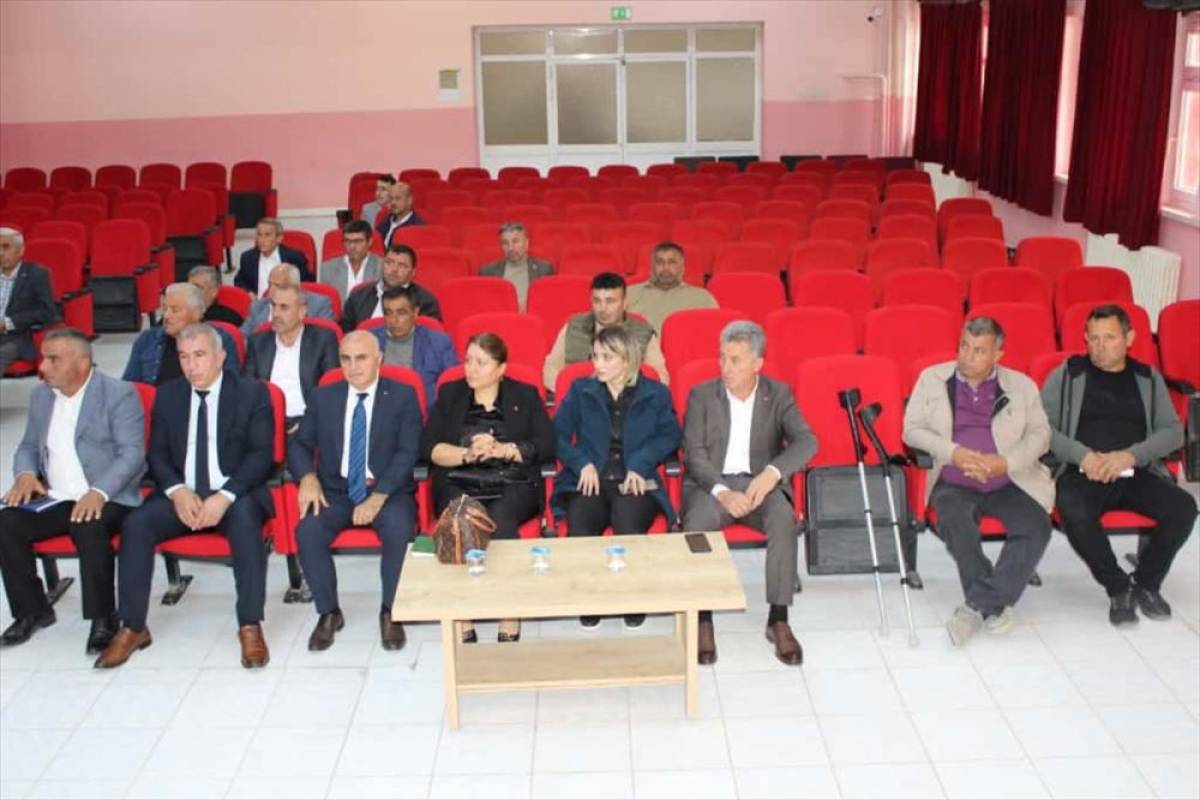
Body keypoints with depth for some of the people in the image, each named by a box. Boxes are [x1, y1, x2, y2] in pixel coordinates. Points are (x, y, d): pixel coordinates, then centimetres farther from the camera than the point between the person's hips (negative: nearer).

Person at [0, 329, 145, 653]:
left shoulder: (119, 394, -6)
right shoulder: (41, 395, 14)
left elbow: (132, 453, -14)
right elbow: (28, 446, 22)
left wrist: (99, 492, -29)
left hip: (105, 499, -6)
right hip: (53, 499, 6)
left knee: (89, 528, -36)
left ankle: (103, 617, -17)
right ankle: (32, 610, 0)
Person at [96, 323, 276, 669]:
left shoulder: (252, 392, 0)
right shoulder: (167, 395, 11)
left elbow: (261, 455, -7)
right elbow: (157, 455, 8)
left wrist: (225, 496, -21)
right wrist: (177, 490, -13)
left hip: (236, 495, -3)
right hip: (182, 494, 4)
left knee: (245, 517, -35)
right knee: (136, 523, -23)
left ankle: (250, 627, -27)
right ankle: (132, 627, -10)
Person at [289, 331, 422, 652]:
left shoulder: (402, 396, 2)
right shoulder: (323, 397, 11)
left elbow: (407, 452, -8)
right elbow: (299, 445, 11)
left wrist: (378, 497, -21)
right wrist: (308, 477, -12)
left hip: (387, 490, -2)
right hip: (336, 491, 2)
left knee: (399, 530, -33)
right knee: (308, 530, -27)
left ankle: (390, 613, -10)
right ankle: (328, 613, -6)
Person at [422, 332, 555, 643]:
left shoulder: (525, 395, 14)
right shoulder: (450, 394, 17)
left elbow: (546, 445, 3)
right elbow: (428, 447, 7)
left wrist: (503, 450, -10)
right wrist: (467, 454, -10)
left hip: (513, 485, -1)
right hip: (458, 483, 1)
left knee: (500, 522, -34)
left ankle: (510, 621, -31)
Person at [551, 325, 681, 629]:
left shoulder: (655, 393, 14)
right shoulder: (581, 390, 16)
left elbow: (670, 435, 6)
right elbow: (558, 434, 10)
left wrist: (640, 465, -11)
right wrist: (582, 463, -8)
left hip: (635, 482, -1)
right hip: (590, 481, 1)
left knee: (628, 522, -36)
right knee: (579, 522, -33)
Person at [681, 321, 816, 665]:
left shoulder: (779, 394, 5)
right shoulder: (701, 395, 4)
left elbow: (806, 441, -8)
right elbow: (694, 454, -5)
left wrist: (773, 471, -28)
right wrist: (722, 492, -23)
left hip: (760, 482, 1)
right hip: (711, 484, 0)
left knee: (784, 518, -33)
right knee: (697, 522, -34)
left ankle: (778, 619, -24)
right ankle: (702, 621, -25)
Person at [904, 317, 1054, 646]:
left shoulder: (1021, 385, 12)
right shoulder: (933, 378, 10)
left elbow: (1040, 434, 7)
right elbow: (911, 429, 5)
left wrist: (1006, 462, -13)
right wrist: (952, 452, -12)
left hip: (1008, 482, 1)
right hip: (954, 483, -1)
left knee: (1036, 528, -27)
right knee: (955, 523, -34)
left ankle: (977, 606, -22)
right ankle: (993, 606, -18)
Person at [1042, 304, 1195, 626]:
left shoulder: (1148, 378, 16)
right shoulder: (1067, 374, 9)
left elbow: (1173, 431, 7)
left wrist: (1130, 455, -12)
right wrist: (1083, 455, -15)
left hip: (1137, 473, 3)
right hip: (1083, 472, -2)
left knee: (1183, 508, -25)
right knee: (1076, 514, -34)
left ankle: (1146, 583, 0)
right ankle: (1119, 587, -10)